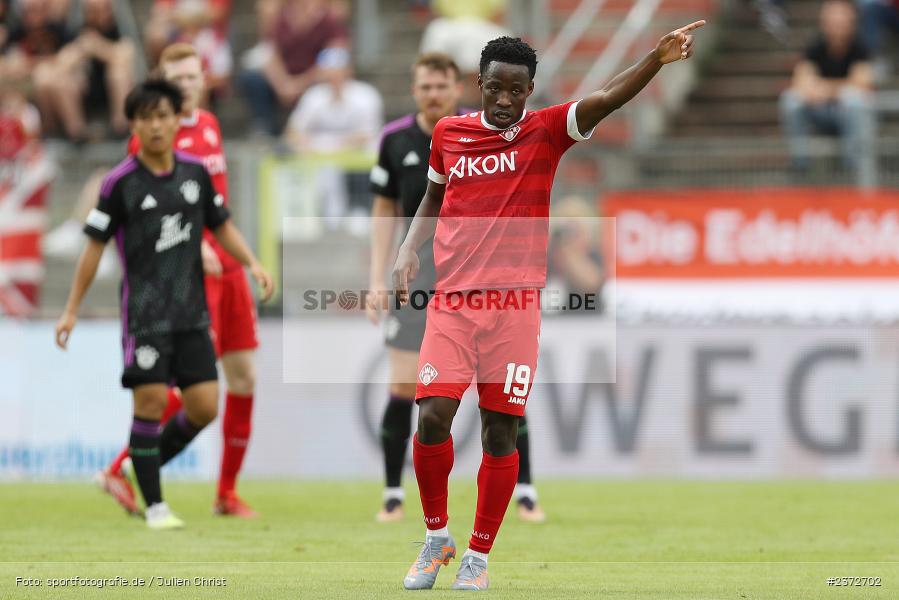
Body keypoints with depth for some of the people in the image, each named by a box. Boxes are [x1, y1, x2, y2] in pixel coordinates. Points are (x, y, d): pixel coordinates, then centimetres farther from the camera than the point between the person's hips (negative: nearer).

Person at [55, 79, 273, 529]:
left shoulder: (195, 172, 6)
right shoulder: (121, 182, -6)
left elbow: (221, 226, 19)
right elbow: (95, 245, -1)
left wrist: (252, 264, 2)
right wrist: (72, 310, 0)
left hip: (192, 312, 4)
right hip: (144, 311, -4)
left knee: (204, 407, -1)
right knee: (151, 401, -10)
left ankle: (140, 471, 21)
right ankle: (154, 505, 2)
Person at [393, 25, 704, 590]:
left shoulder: (546, 131, 0)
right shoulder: (449, 133, 8)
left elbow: (606, 99, -17)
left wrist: (656, 59, -33)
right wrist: (408, 251, 8)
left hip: (516, 305, -1)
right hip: (452, 301, 1)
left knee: (501, 432, 1)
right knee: (433, 417, -10)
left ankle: (478, 555, 14)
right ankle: (437, 537, 12)